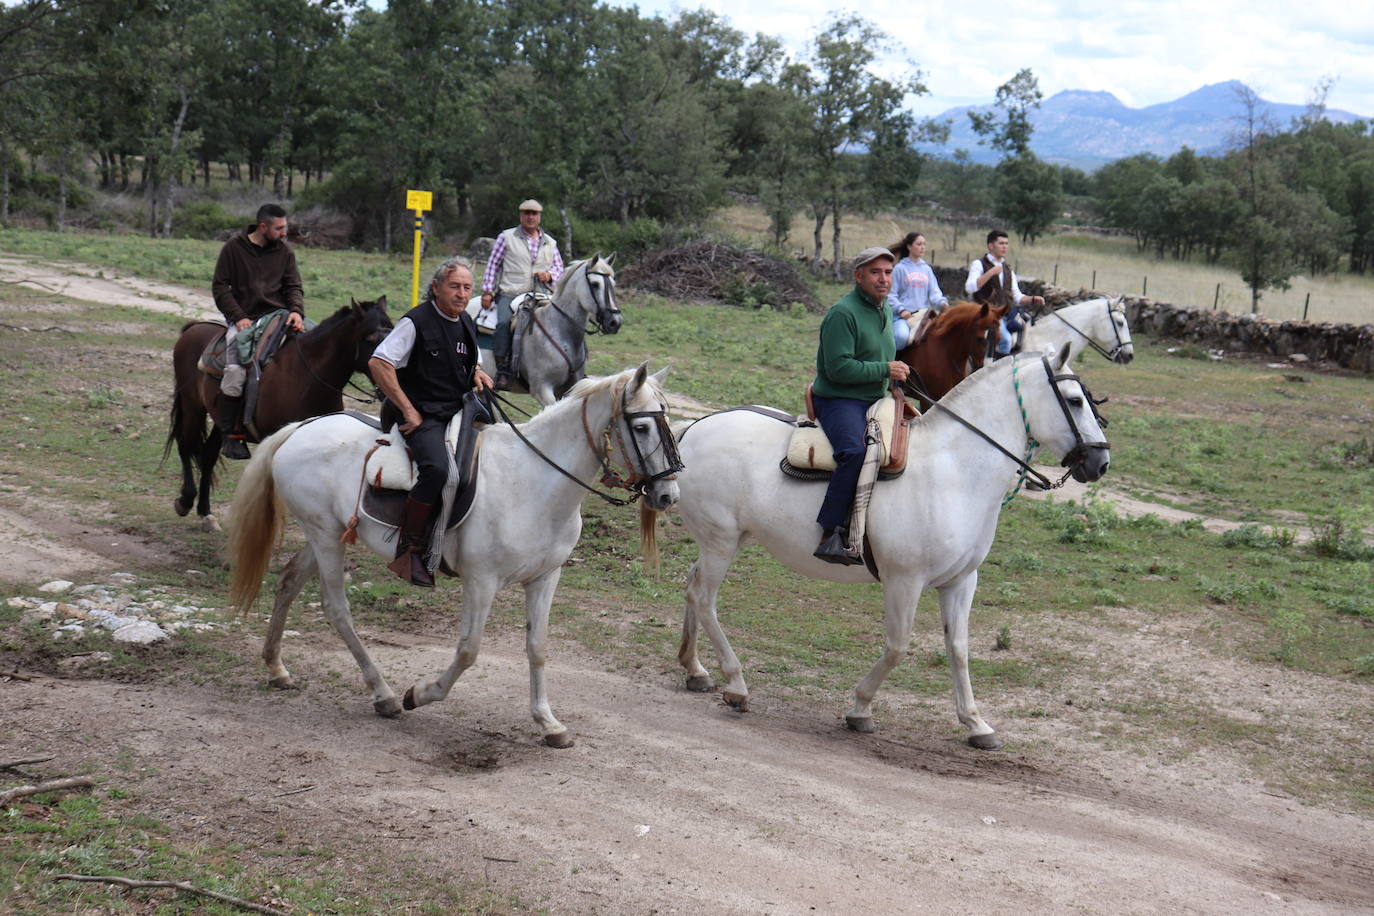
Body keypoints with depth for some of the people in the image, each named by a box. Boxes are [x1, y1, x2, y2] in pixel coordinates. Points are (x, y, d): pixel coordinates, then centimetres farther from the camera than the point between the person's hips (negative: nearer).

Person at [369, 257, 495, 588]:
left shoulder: (467, 324, 12)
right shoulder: (416, 322, -12)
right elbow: (378, 363, -18)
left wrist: (477, 373, 6)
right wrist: (408, 410, -18)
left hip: (456, 410, 9)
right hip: (421, 415, -9)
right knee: (437, 467, -31)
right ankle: (409, 548, -23)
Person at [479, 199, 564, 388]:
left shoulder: (550, 243, 19)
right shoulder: (506, 237, 9)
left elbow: (559, 267, 20)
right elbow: (493, 265, 8)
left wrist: (549, 275, -4)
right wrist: (487, 291, -1)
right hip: (510, 294, -3)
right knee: (504, 322, -30)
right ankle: (502, 371, -28)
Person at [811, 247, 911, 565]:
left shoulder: (885, 311, 17)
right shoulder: (842, 313, -13)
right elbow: (838, 368, -20)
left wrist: (895, 372, 14)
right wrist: (885, 370, -17)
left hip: (875, 401, 10)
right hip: (839, 400, -10)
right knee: (855, 451, -35)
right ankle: (831, 535, -36)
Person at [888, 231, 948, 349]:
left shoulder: (927, 269, 17)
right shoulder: (900, 268, 3)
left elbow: (934, 291, 11)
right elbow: (891, 295, 0)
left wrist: (941, 302, -10)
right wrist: (901, 309, -14)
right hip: (903, 315, -5)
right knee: (902, 336, -33)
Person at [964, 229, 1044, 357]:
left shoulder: (1008, 269, 21)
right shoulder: (979, 264, 3)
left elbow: (1017, 297, 22)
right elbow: (969, 288, -14)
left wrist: (1033, 300, 1)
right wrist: (991, 272, -18)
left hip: (1008, 314, 6)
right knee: (1005, 339, -31)